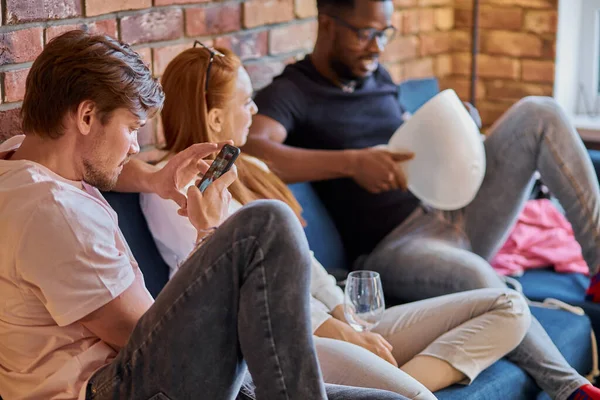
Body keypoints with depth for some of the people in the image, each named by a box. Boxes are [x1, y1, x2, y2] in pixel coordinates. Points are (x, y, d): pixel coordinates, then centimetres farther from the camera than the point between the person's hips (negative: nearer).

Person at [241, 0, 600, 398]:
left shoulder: (378, 77, 17)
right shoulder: (290, 92, -7)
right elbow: (250, 150, -28)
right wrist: (353, 162, -34)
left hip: (450, 213, 8)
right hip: (393, 247, -7)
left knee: (537, 112, -7)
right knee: (474, 277, -40)